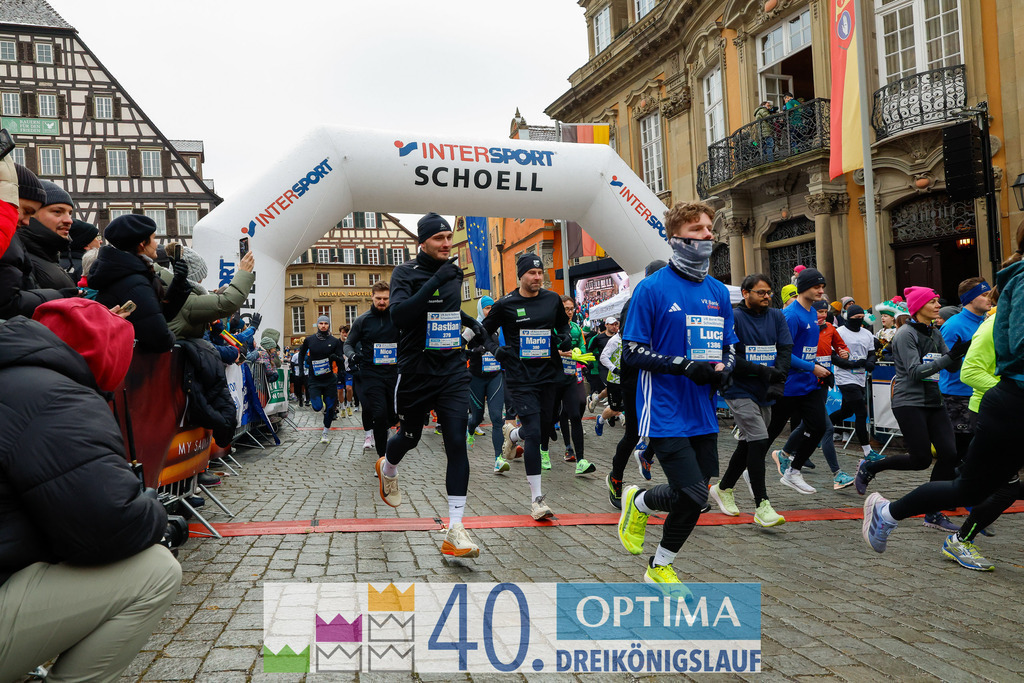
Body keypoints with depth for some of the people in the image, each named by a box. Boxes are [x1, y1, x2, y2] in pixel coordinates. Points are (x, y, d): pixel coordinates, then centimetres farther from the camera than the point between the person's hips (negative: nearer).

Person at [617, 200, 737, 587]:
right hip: (664, 412, -6)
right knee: (694, 496, -12)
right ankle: (639, 502, 20)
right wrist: (686, 366, -19)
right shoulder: (652, 289, -8)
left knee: (695, 494, 10)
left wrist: (722, 368, -6)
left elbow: (729, 348, 17)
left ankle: (659, 567, 32)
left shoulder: (719, 292, 10)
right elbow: (632, 352, -9)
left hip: (703, 412, 6)